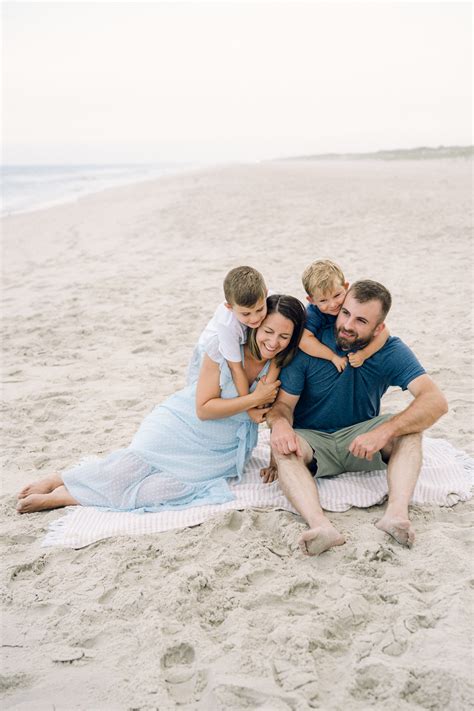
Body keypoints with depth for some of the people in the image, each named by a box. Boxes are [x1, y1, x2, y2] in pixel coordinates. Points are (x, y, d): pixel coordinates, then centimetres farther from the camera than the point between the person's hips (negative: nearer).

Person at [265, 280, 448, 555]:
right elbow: (284, 402, -10)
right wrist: (280, 422, -36)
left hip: (361, 439, 1)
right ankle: (320, 525, -54)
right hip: (312, 441, -1)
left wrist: (385, 431, -40)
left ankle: (397, 513, -43)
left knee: (410, 426, -25)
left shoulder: (391, 352, -13)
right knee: (283, 446, -34)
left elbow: (436, 401, -25)